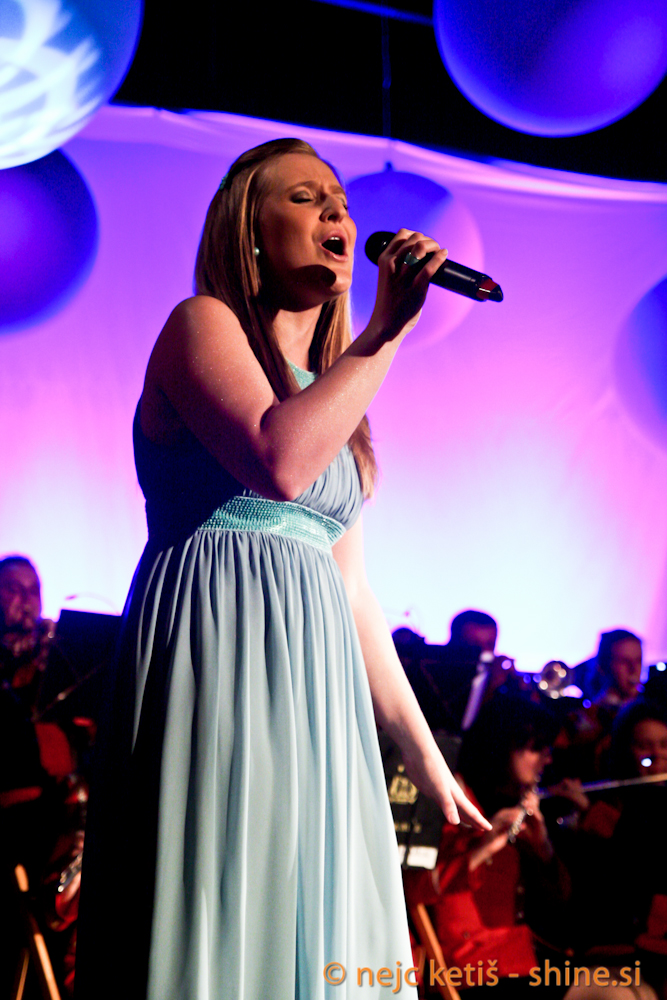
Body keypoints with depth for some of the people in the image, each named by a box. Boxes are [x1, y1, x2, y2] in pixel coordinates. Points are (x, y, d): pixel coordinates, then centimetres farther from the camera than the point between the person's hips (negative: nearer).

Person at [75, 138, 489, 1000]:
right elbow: (279, 462, -21)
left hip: (313, 687, 8)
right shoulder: (203, 325, 0)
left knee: (306, 920, 8)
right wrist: (387, 329, -12)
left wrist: (420, 746, 17)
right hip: (215, 646, -7)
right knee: (216, 916, -7)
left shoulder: (337, 403, 21)